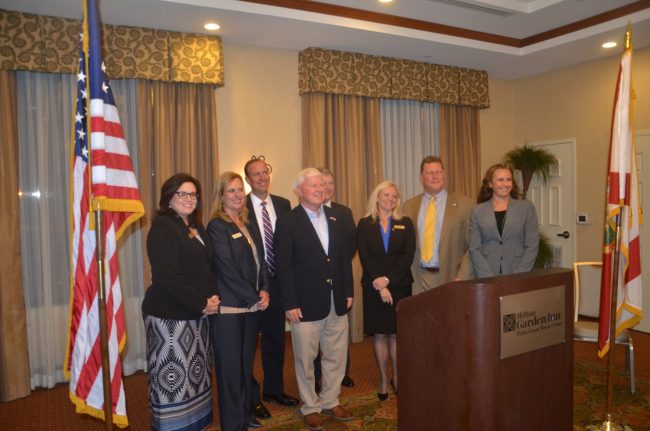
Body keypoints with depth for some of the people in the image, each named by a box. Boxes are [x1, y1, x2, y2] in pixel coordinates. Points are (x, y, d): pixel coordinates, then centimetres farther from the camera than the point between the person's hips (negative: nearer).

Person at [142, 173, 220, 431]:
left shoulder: (197, 227, 11)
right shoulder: (162, 228, -13)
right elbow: (166, 278, -20)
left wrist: (212, 297, -3)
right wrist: (202, 304, -16)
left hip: (196, 314, 8)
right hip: (170, 315, -8)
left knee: (195, 373, 16)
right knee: (173, 376, 0)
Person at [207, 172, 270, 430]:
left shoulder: (248, 227, 14)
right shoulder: (217, 226, -8)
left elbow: (259, 262, 14)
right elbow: (226, 268, -15)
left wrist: (264, 290, -3)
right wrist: (255, 297, -13)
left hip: (252, 306, 7)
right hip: (229, 307, -7)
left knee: (246, 363, 15)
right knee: (230, 366, 1)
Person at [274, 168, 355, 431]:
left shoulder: (335, 218, 9)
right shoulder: (287, 222, -7)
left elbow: (344, 257, 12)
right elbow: (284, 266, -10)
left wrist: (348, 291, 8)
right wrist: (290, 304, -13)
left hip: (337, 302, 5)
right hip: (306, 304, -5)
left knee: (336, 357, 14)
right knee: (306, 360, 8)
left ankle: (330, 401, 33)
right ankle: (310, 407, 27)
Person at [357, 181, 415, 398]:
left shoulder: (405, 223, 5)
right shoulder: (365, 224, 3)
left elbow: (408, 255, -4)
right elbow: (364, 257, -4)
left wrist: (388, 279, -14)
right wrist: (380, 286, -12)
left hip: (400, 286, 0)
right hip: (374, 287, 0)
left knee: (397, 333, 5)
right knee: (379, 334, 5)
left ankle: (397, 377, 20)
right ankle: (383, 379, 17)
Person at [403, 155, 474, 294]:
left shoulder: (464, 203, 0)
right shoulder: (409, 206, 8)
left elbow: (472, 246, -2)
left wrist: (462, 277, -10)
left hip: (452, 277, -2)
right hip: (419, 279, 2)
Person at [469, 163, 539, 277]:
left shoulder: (526, 207, 4)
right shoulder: (478, 211, 4)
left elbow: (532, 246, 0)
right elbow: (474, 249, 0)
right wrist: (490, 279, -10)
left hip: (519, 278, 0)